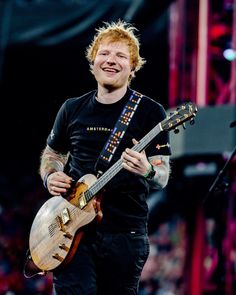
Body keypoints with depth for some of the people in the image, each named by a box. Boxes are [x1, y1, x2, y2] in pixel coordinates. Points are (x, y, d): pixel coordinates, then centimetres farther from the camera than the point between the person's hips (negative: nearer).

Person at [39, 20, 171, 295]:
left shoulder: (150, 112, 0)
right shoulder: (72, 109, 10)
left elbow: (162, 176, -4)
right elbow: (52, 153, 24)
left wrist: (147, 171, -28)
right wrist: (51, 176, 1)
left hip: (124, 232, -1)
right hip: (73, 227, 2)